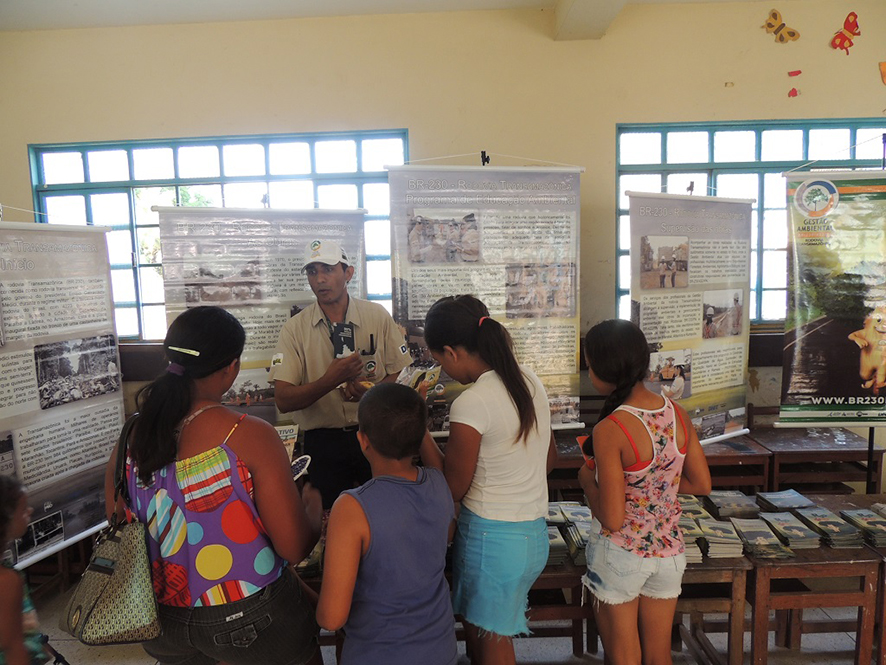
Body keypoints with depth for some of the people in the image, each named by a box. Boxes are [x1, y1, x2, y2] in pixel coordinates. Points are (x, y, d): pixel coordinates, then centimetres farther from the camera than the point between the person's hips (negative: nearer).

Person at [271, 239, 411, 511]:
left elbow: (401, 376, 3)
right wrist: (331, 380, -23)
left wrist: (371, 389, -17)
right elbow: (284, 401, -8)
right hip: (323, 441, 0)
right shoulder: (294, 329, -1)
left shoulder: (377, 316, 1)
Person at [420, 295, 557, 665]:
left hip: (492, 539, -8)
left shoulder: (470, 404, -23)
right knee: (478, 635, 23)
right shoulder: (529, 380, 1)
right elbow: (549, 458, 13)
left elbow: (453, 488, -13)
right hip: (534, 534, 8)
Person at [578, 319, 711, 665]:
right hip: (669, 551, 6)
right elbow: (702, 484, 4)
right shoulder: (677, 413, -7)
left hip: (621, 555, -5)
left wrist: (588, 479, -6)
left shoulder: (609, 430, -26)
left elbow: (611, 518, -22)